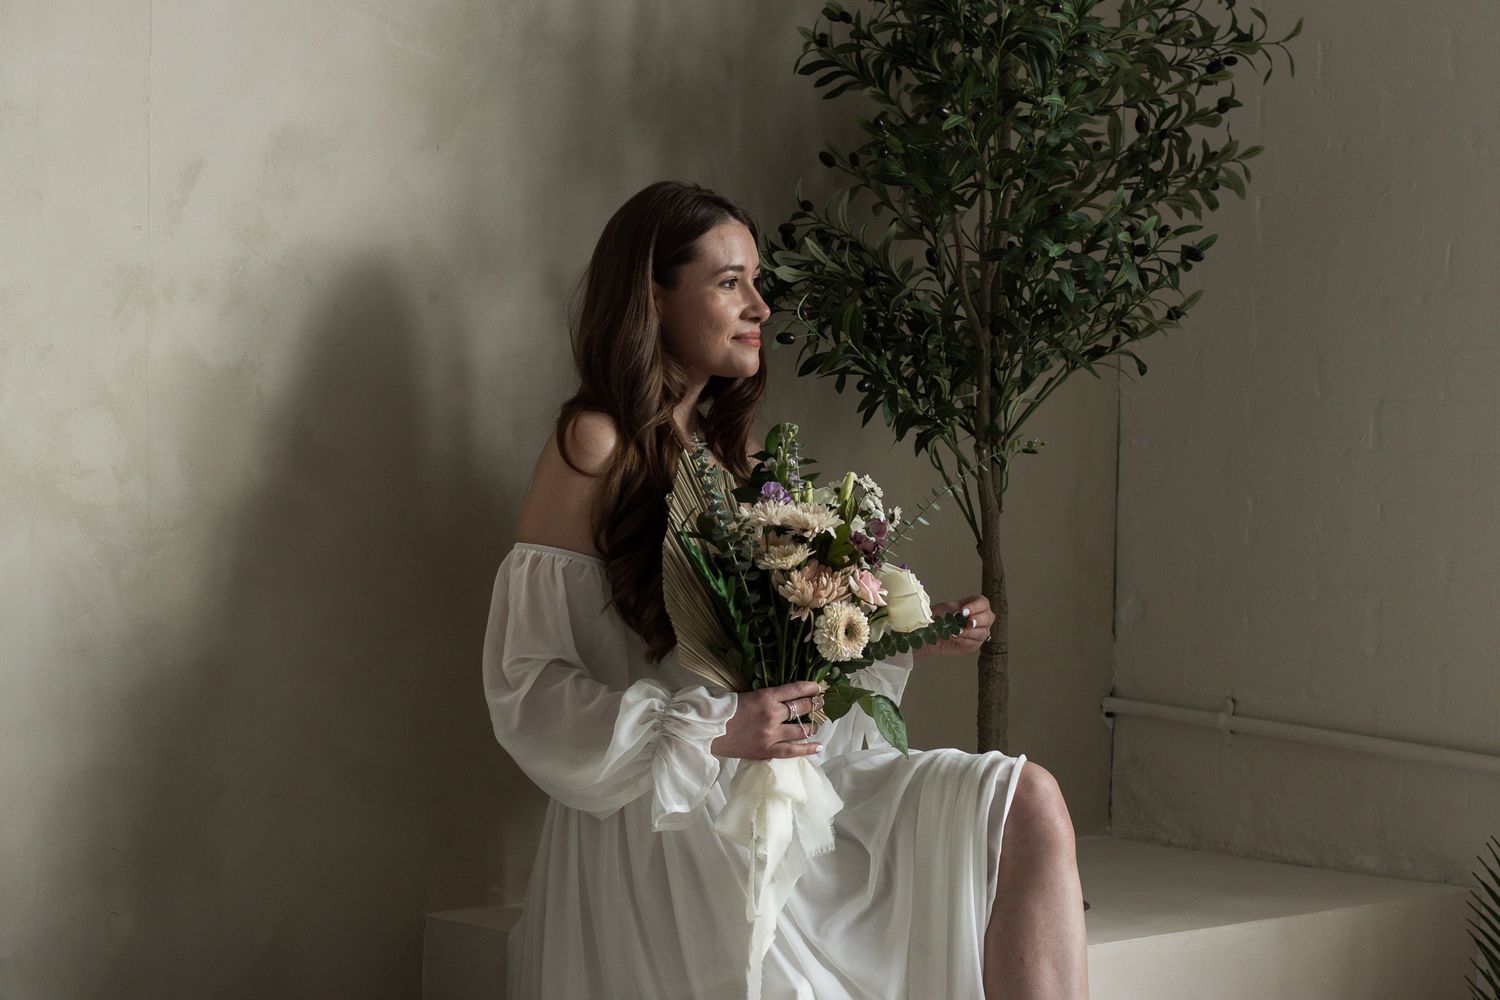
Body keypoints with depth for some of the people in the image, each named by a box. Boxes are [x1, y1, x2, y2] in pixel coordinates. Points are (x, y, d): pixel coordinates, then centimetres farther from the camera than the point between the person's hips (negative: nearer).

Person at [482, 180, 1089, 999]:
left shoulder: (729, 449, 19)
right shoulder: (595, 448, -6)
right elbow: (525, 687, -13)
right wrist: (711, 733, -21)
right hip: (666, 815, -7)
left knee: (1028, 807, -14)